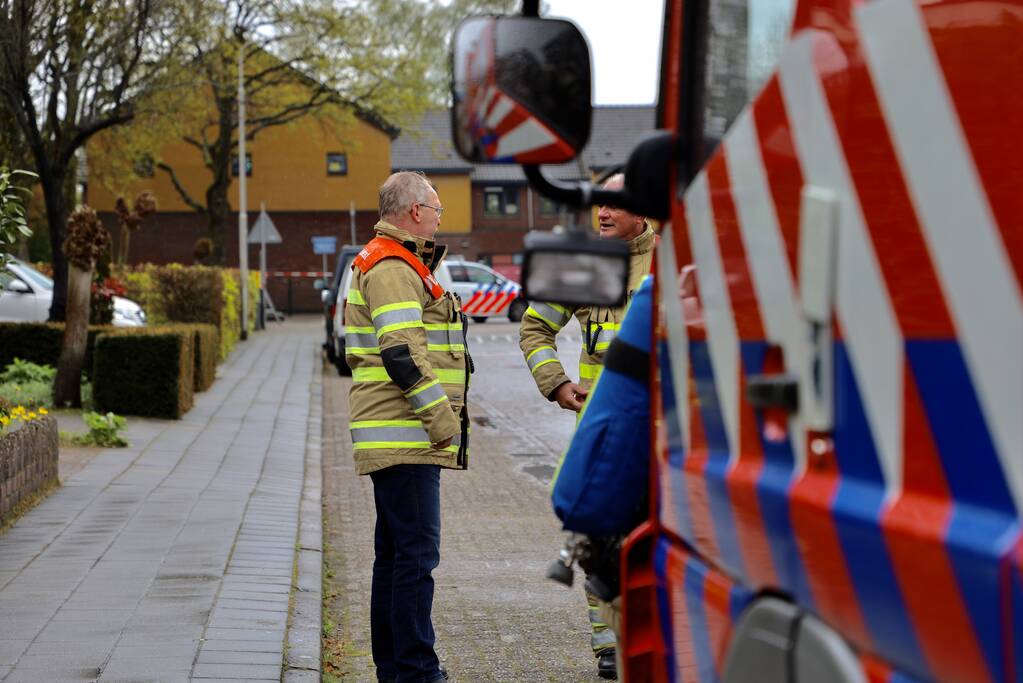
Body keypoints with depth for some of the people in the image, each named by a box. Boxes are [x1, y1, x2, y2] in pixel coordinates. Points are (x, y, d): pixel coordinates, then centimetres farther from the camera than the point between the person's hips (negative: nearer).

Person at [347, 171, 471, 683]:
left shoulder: (389, 264, 22)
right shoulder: (392, 268, -13)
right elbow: (402, 354, -21)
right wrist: (441, 416, -19)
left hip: (399, 436, 11)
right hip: (408, 435, -11)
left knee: (396, 551, 14)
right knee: (416, 551, -10)